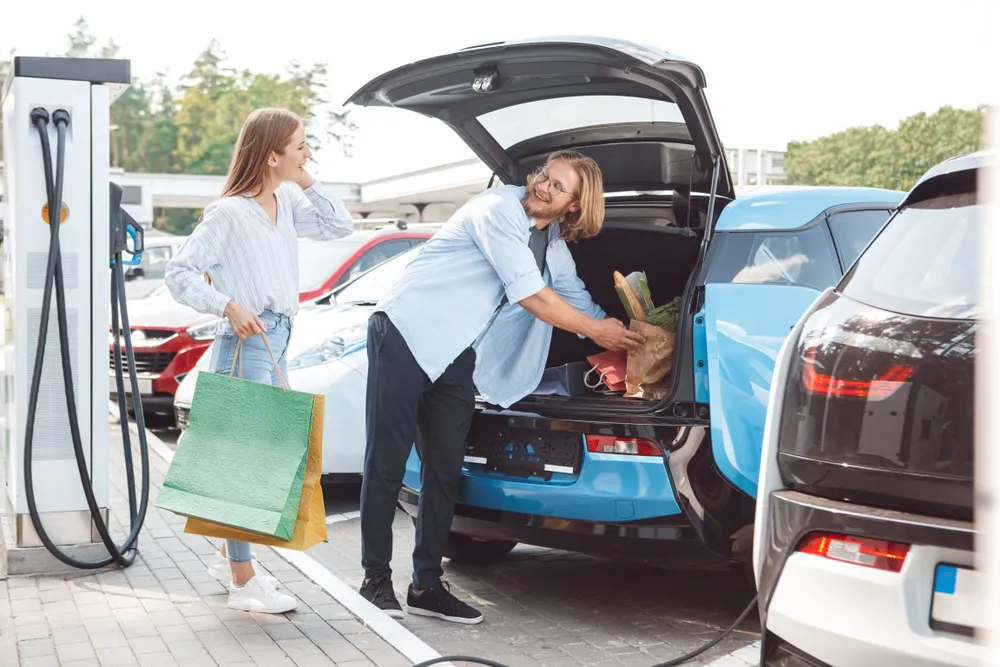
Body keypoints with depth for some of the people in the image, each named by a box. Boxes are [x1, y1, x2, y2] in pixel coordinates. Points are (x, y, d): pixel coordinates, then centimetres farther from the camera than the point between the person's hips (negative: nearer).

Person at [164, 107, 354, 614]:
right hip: (246, 344, -9)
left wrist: (306, 183, 5)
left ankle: (229, 558, 28)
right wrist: (229, 307, -22)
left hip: (277, 343, 9)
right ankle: (242, 582, 0)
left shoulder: (287, 203, 11)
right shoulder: (229, 213, -12)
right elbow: (179, 272, -12)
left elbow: (339, 225, 15)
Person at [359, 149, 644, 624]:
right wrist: (597, 331, -8)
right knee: (387, 460, -5)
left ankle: (427, 585, 11)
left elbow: (577, 301, 22)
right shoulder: (499, 209, -13)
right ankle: (376, 578, 4)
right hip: (405, 334, -7)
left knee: (445, 472, 4)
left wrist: (624, 343, 15)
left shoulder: (554, 246, 12)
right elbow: (529, 295, -17)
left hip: (456, 358, 8)